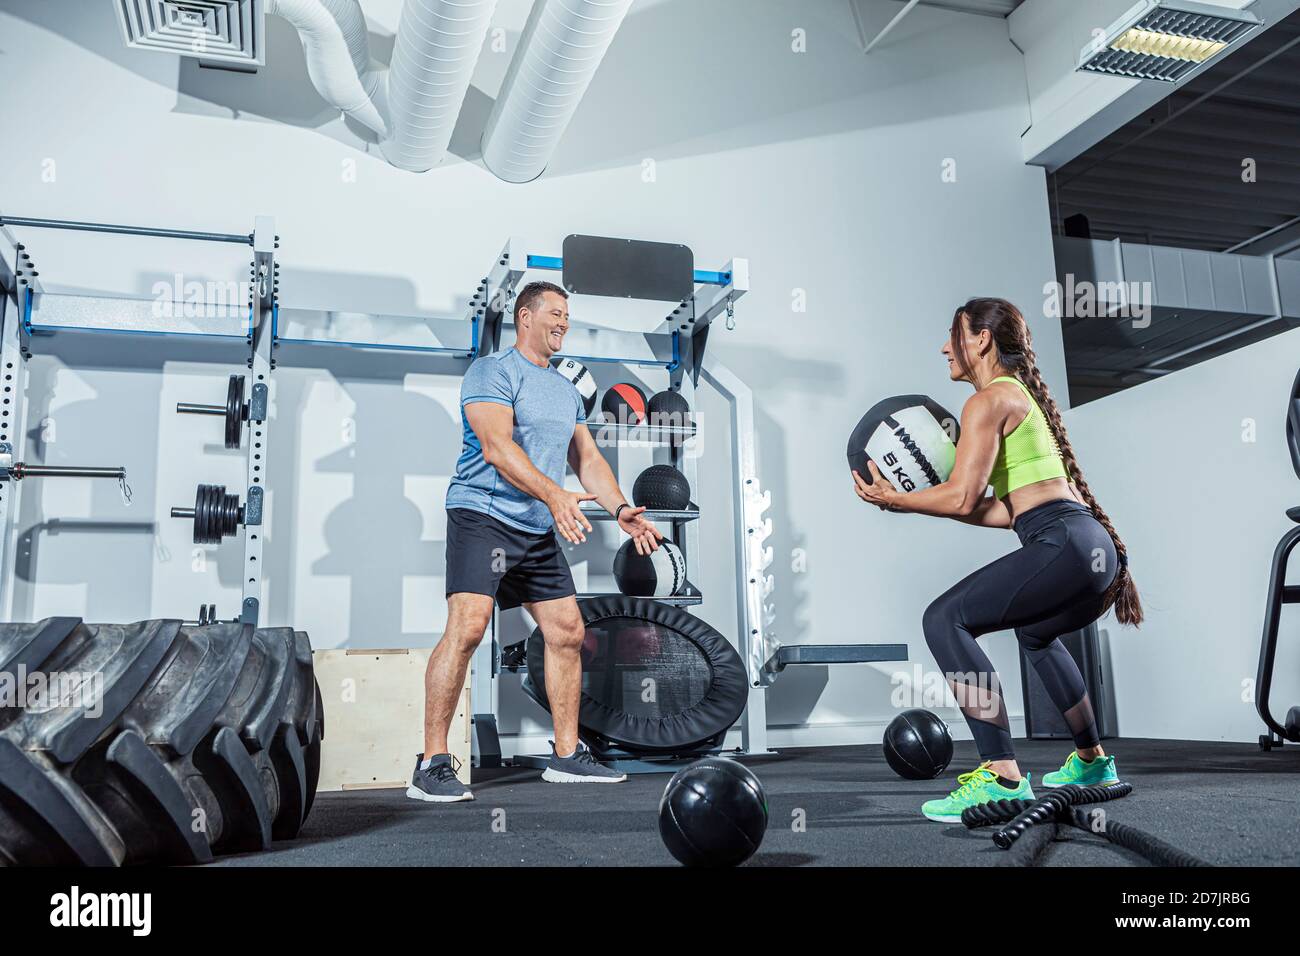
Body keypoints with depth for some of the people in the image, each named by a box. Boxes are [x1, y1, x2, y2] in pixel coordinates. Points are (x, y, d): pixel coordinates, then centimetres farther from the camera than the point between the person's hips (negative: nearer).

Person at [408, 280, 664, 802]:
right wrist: (554, 495, -33)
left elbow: (588, 457, 16)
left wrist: (622, 510, 0)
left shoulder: (566, 390, 19)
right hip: (483, 516, -8)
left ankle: (567, 755, 21)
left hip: (539, 530, 8)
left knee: (568, 633, 8)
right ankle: (431, 766, -13)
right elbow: (496, 447, -20)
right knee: (467, 625, -21)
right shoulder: (494, 371, -6)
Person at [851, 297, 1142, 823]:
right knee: (1035, 633, 35)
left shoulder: (988, 400, -3)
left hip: (1063, 544, -11)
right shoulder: (1023, 395, 25)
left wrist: (895, 499, 1)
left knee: (945, 619, -15)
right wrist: (921, 500, 23)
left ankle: (1002, 778, -20)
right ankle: (1092, 761, 44)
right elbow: (1007, 509, 22)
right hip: (1097, 546, 11)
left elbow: (963, 498, -13)